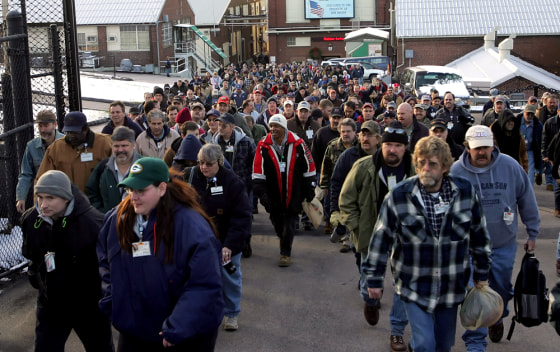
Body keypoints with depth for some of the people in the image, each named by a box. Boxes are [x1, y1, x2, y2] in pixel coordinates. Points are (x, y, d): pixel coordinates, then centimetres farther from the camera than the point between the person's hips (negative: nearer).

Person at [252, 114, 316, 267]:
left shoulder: (297, 144, -8)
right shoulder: (263, 146, -5)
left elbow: (309, 168, 2)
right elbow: (258, 172, -3)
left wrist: (310, 189, 4)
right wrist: (261, 192, -9)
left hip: (293, 193, -2)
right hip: (273, 194, 2)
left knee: (289, 224, -2)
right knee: (277, 221, 13)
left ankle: (285, 253, 9)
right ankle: (283, 238, 43)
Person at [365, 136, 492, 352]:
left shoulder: (465, 192, -5)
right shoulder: (398, 196, -12)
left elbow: (479, 236, 7)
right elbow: (381, 239, -4)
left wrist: (482, 275, 12)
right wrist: (374, 279, -1)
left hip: (451, 287, 3)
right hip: (415, 287, -3)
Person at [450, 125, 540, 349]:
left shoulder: (510, 166, -9)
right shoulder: (455, 172, -10)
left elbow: (527, 200, 3)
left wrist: (532, 233, 8)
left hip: (504, 245, 2)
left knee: (502, 289, 17)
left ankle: (497, 319, 49)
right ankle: (475, 342, 12)